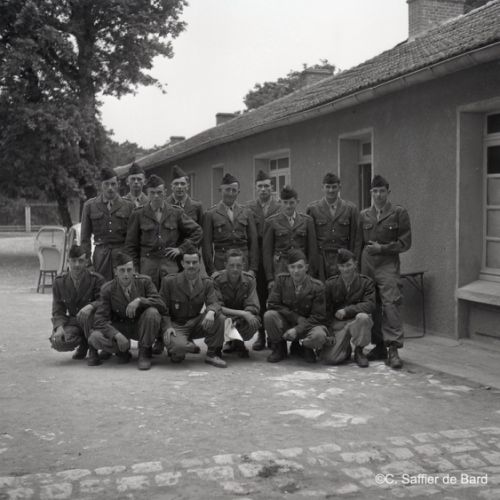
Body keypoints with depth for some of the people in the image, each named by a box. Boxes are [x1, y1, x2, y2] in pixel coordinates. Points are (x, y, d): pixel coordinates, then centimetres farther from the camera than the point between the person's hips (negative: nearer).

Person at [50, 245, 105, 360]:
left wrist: (91, 306, -38)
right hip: (73, 321, 3)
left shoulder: (96, 279, -10)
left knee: (86, 314, -39)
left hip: (94, 320, -3)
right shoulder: (59, 282, -1)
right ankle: (83, 344, 10)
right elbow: (58, 310, -1)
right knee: (57, 342, -26)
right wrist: (59, 327, -21)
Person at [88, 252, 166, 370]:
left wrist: (140, 300, -35)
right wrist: (117, 335, -32)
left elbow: (161, 306, -18)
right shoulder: (107, 289, -10)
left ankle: (144, 353, -12)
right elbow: (100, 320, -15)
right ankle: (122, 351, 4)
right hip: (120, 327, 0)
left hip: (141, 327, 0)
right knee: (95, 337, -28)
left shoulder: (144, 281, -11)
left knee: (152, 312, -32)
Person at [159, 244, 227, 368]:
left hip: (196, 323, 3)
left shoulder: (207, 283, 2)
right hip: (176, 325, -3)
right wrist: (167, 327, -20)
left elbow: (214, 303, -9)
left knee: (219, 317, -25)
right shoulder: (169, 281, -6)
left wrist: (210, 311, -35)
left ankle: (212, 354, -6)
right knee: (178, 346, -35)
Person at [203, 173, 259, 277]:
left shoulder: (246, 213, 11)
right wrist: (212, 271, -4)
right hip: (221, 263, -2)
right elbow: (207, 245, 2)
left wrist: (253, 268, 2)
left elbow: (253, 242, 10)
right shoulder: (211, 214, 4)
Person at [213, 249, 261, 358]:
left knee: (255, 321, -31)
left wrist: (235, 321, -33)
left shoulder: (249, 280, -10)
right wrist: (242, 313, -36)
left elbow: (253, 307, -16)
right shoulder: (216, 279, -18)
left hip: (241, 320, 2)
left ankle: (238, 343, 4)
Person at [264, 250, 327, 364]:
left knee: (319, 336, -35)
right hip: (285, 324, 2)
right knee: (269, 315, -29)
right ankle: (279, 348, -1)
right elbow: (272, 304, -10)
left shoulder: (317, 287, -13)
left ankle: (307, 348, 5)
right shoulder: (281, 279, -7)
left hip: (307, 325, -2)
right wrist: (297, 318, -19)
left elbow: (318, 316, -12)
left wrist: (297, 330, -24)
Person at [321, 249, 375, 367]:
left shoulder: (366, 282, -4)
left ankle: (359, 352, -9)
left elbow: (370, 305, -18)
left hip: (357, 322, -1)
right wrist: (329, 333, -9)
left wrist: (347, 310, -25)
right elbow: (326, 310, 0)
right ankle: (346, 349, 21)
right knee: (328, 358, -19)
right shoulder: (330, 283, 1)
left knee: (363, 317, -38)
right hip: (337, 324, 1)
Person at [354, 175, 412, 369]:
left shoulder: (399, 213, 3)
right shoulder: (364, 215, 13)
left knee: (390, 303, -14)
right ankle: (379, 346, 16)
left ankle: (393, 348, -15)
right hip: (367, 264, 4)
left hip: (388, 264, -4)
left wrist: (382, 248, -8)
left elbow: (405, 242, 0)